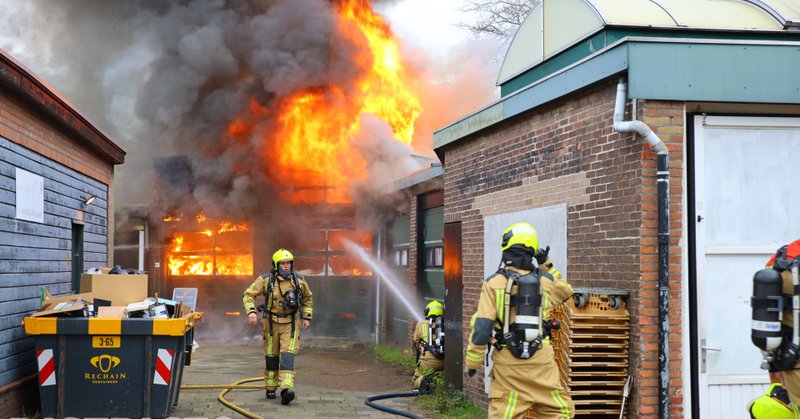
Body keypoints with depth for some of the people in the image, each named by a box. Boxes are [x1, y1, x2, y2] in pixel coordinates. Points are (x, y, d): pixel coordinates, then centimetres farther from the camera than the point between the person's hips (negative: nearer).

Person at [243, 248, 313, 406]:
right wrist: (251, 312, -21)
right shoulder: (266, 279, -8)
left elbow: (307, 298, 15)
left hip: (290, 323, 0)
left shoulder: (299, 280, -2)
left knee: (288, 355, -15)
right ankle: (271, 388, 26)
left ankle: (286, 388, -27)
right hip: (271, 322, 0)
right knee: (271, 356, 10)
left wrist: (307, 317, 11)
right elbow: (248, 294, -6)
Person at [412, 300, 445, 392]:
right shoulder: (445, 325, 15)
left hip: (427, 360, -2)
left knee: (417, 380, 20)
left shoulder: (421, 324, 12)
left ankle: (423, 381, -16)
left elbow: (416, 345, 20)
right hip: (443, 362, 2)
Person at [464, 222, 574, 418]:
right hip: (541, 360, 2)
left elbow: (482, 326, -9)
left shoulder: (494, 283, -6)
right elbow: (565, 290, 27)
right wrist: (547, 266, 22)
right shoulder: (545, 281, 3)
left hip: (508, 362, -1)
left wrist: (472, 361, 0)